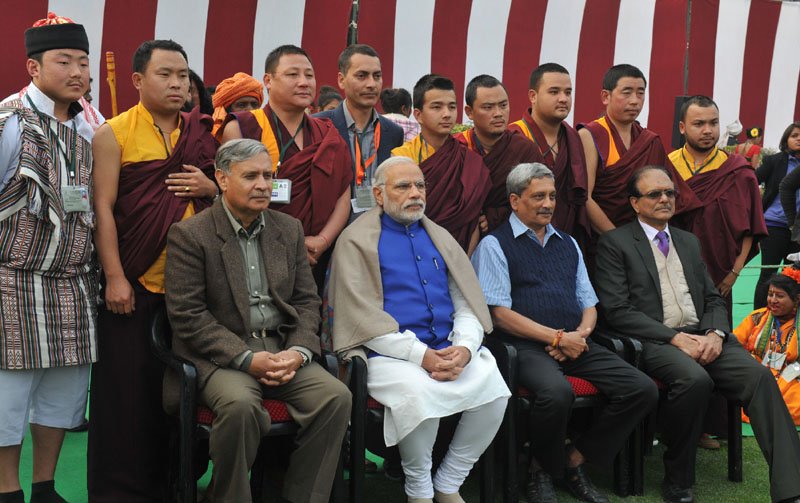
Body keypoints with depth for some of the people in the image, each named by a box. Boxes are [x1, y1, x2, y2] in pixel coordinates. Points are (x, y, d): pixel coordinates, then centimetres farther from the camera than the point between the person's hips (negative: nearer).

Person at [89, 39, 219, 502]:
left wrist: (211, 188, -4)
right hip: (134, 282, -4)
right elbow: (103, 207, -6)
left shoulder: (204, 133, 11)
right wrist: (115, 277, -13)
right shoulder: (114, 133, 0)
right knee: (127, 386, 1)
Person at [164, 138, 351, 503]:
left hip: (283, 349, 5)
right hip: (221, 355, -5)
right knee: (240, 404, -35)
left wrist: (298, 351, -7)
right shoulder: (189, 235, -3)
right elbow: (187, 315, -10)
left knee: (336, 396, -19)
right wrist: (248, 358, -17)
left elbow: (306, 301, 13)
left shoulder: (289, 229, 13)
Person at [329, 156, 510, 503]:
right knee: (421, 393, -34)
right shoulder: (357, 241, 0)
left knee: (494, 388, -20)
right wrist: (421, 356, -18)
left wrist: (465, 347, -9)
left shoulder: (440, 238, 19)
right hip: (390, 354, -5)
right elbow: (365, 318, -10)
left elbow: (467, 303, 13)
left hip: (448, 350, 5)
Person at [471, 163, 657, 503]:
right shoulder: (495, 245, 3)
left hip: (576, 345, 6)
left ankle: (573, 461, 0)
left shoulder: (568, 244, 23)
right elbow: (499, 313, -7)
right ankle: (542, 471, -8)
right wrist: (557, 338, -12)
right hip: (527, 346, -6)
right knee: (557, 391, -38)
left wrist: (581, 334, -2)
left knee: (643, 390, -15)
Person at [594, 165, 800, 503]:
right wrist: (675, 338, -15)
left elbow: (713, 299, 20)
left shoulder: (689, 242, 23)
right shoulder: (614, 244, 4)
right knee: (694, 379, -35)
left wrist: (715, 333, -4)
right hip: (654, 342, -5)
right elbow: (616, 311, -7)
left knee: (759, 376, -22)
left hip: (702, 338, 5)